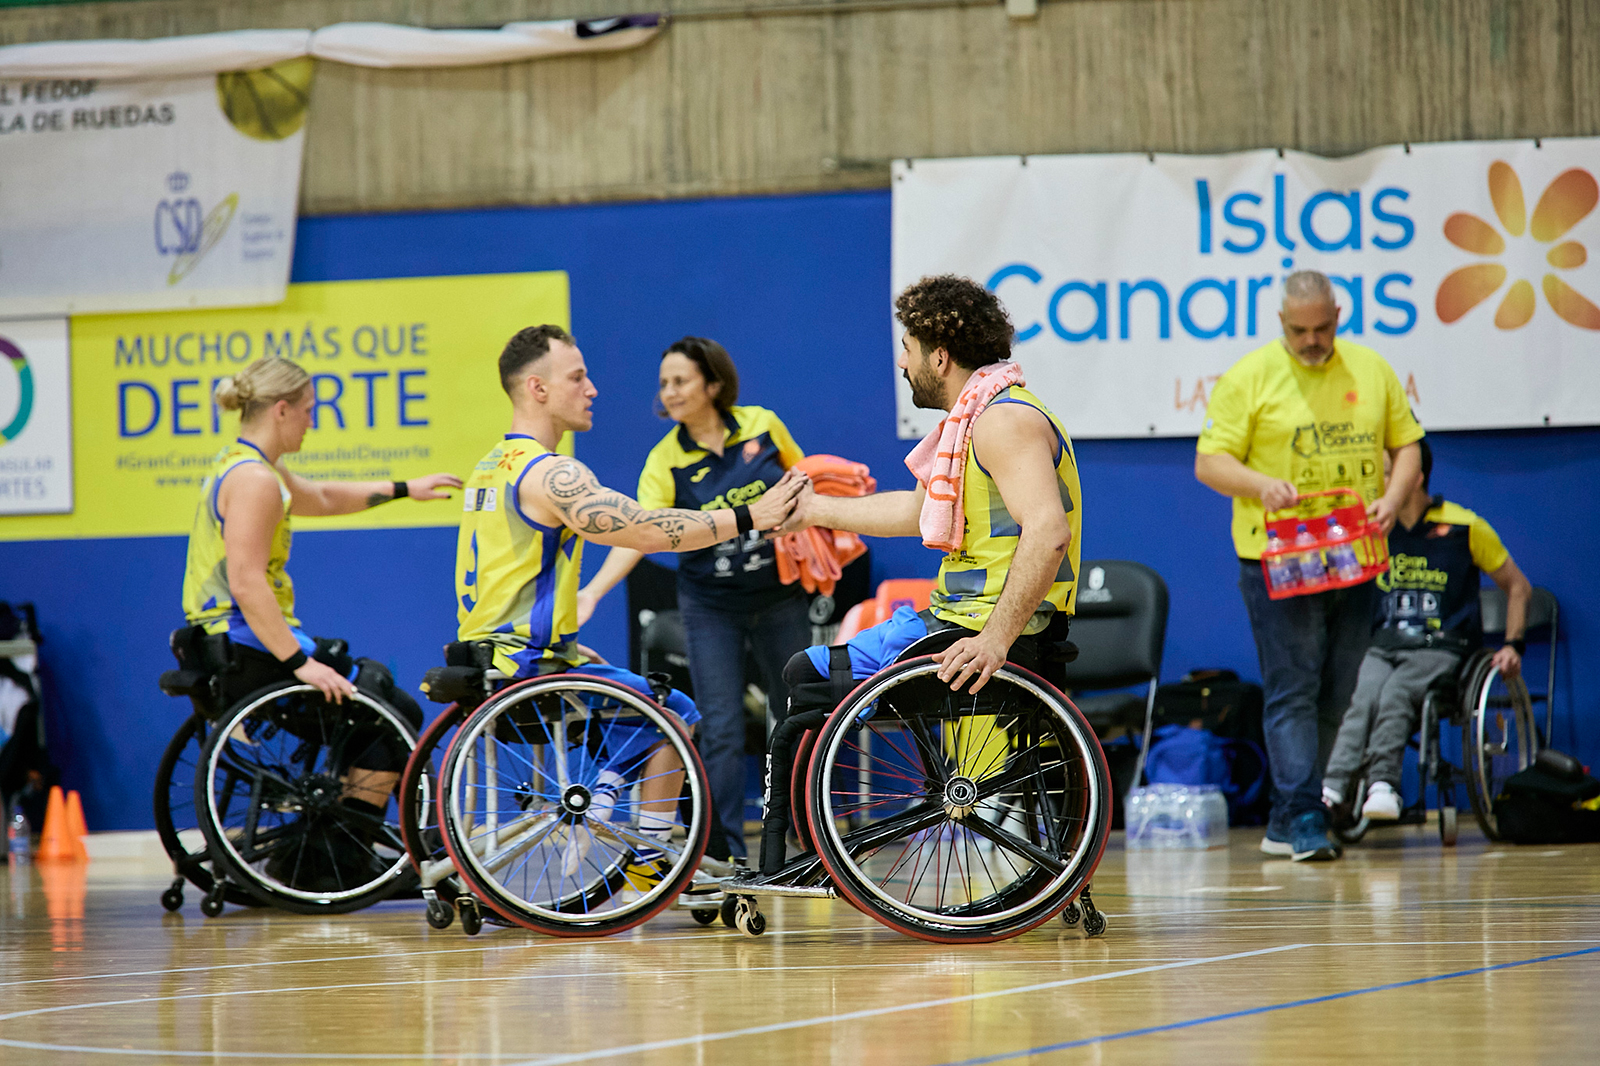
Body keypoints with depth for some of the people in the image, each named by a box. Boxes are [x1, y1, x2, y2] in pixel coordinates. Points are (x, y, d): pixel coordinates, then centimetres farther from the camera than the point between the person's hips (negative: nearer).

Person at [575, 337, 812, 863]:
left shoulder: (762, 426, -7)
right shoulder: (666, 460, -11)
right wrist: (592, 591, -35)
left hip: (778, 596, 1)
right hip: (710, 606, -1)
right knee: (721, 728, -7)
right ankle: (723, 851, -2)